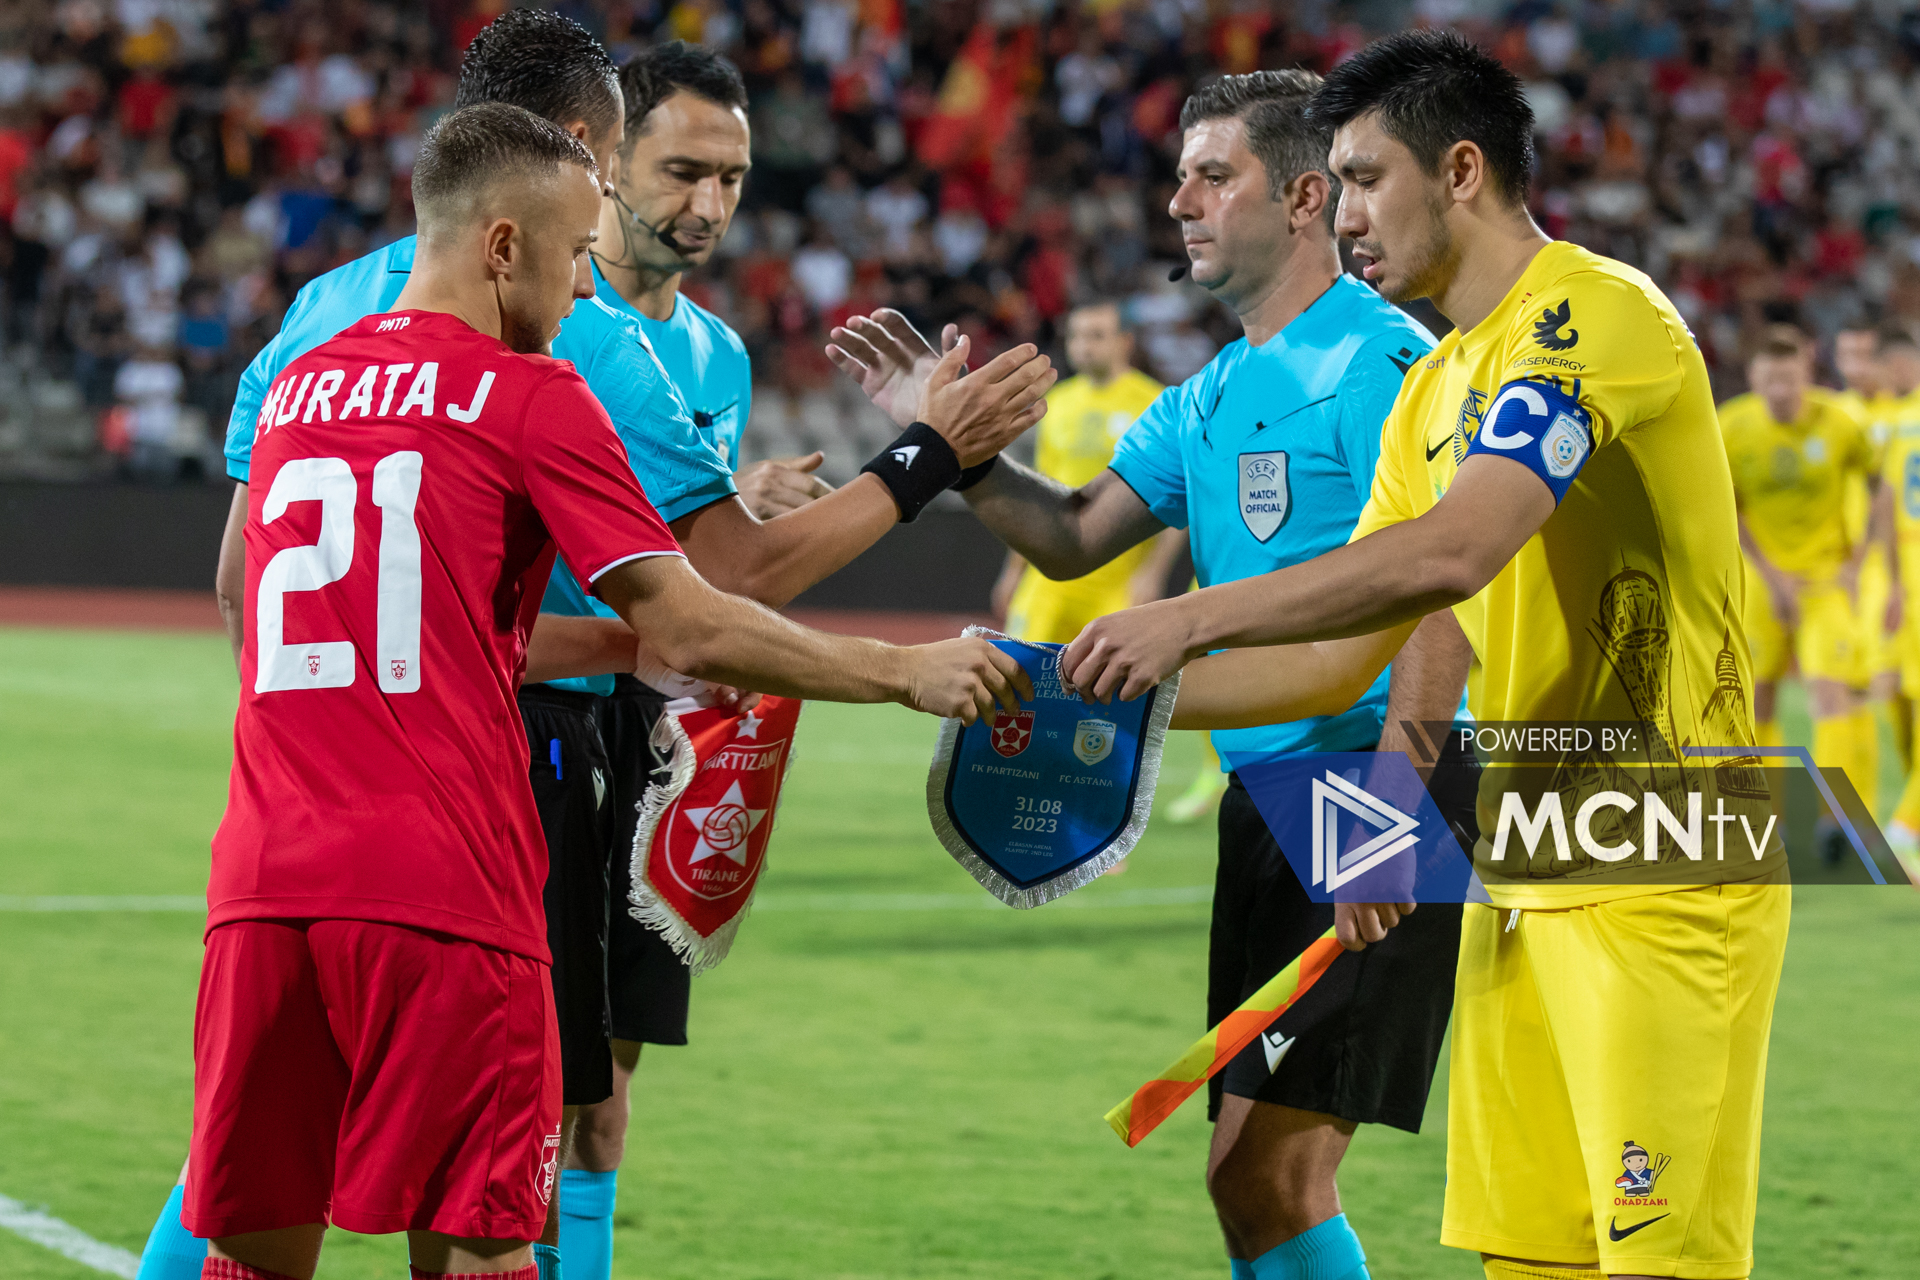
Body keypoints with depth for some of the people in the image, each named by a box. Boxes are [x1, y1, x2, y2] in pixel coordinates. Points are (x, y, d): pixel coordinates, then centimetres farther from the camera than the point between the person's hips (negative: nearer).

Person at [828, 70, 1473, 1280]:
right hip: (1267, 799, 9)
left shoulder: (1383, 364, -11)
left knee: (1269, 1176, -13)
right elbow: (1071, 536, 18)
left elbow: (1445, 604, -19)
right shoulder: (1209, 399, 17)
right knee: (1255, 1177, 10)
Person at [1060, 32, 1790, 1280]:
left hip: (1665, 884, -9)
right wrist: (1130, 691, 6)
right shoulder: (1433, 391, 17)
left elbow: (1451, 554, -27)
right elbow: (1338, 662, 18)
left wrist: (1190, 620, -22)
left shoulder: (1596, 315, -13)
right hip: (1526, 880, 9)